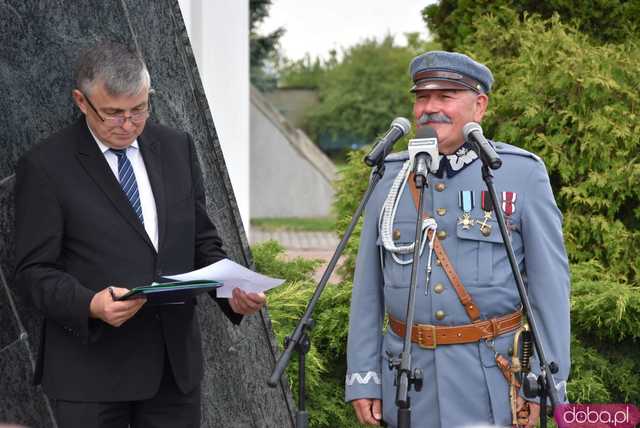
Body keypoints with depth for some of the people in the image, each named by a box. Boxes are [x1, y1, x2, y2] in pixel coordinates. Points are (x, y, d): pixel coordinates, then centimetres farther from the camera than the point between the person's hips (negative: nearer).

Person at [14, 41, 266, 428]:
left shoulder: (177, 148, 9)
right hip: (92, 371, -4)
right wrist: (91, 305, -24)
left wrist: (233, 291, -6)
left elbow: (203, 243, 13)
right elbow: (35, 270, -6)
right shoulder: (46, 167, -5)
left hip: (176, 364, 4)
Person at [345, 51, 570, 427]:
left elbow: (550, 284, -4)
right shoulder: (390, 180, 6)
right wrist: (363, 378, 2)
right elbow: (369, 287, 8)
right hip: (410, 378, 3)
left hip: (491, 377, -3)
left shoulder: (523, 175, -4)